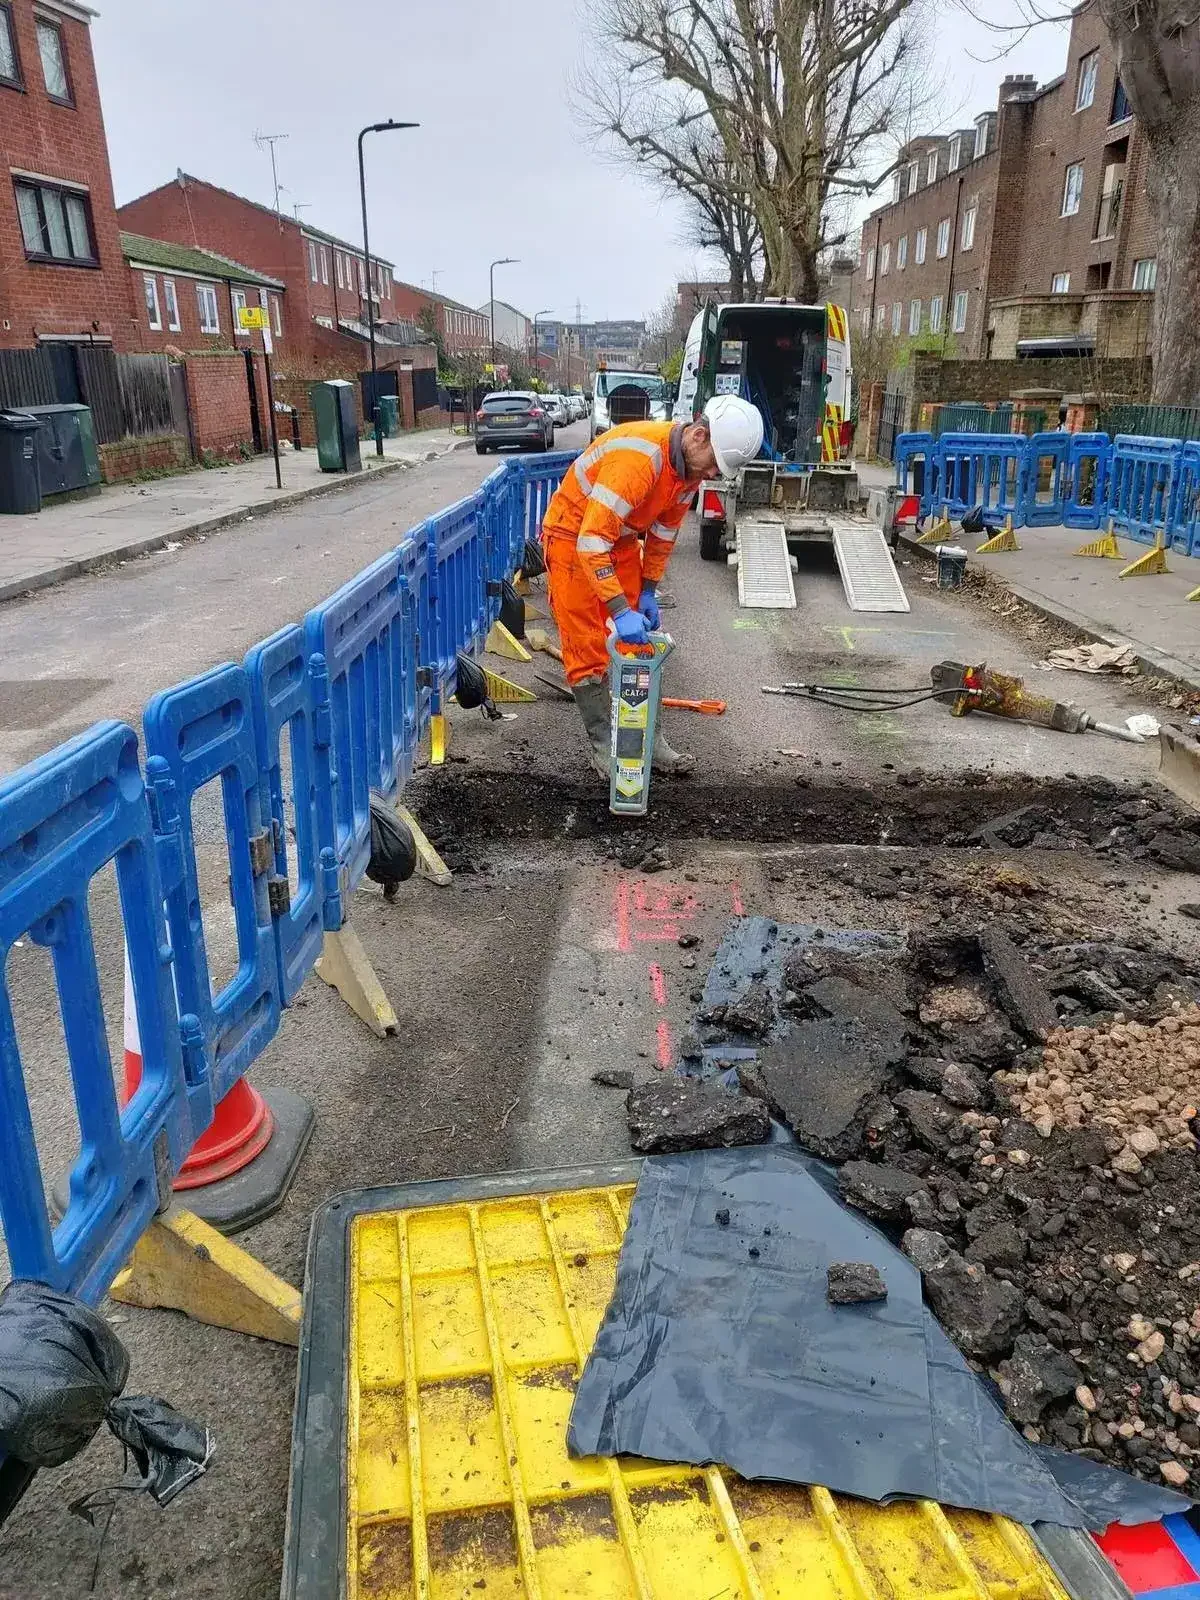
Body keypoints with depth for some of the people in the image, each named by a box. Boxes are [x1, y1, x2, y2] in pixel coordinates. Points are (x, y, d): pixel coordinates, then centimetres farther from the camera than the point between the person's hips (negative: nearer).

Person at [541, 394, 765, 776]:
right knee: (588, 650, -5)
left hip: (620, 540, 8)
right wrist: (621, 610, -41)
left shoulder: (691, 462, -7)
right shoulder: (638, 456, -35)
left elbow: (664, 530, 8)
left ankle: (650, 738, 15)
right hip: (574, 538, -8)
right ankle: (603, 747, 5)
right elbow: (591, 542, -38)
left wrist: (648, 592, 6)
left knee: (639, 641, 8)